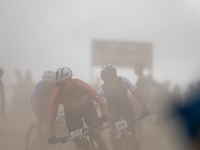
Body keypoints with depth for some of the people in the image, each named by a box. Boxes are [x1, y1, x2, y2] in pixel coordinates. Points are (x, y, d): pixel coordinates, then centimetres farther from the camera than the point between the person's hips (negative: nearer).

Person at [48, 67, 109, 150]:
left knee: (96, 133, -22)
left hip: (87, 107, -2)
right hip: (71, 112, 2)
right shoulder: (56, 95, -30)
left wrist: (104, 116, -53)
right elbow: (51, 118, -26)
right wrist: (52, 137, -39)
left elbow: (101, 101, -37)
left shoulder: (80, 85, -36)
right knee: (79, 142, -8)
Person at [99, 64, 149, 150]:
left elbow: (139, 95, -34)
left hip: (126, 108, 0)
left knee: (132, 134, -9)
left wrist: (145, 111, -46)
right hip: (113, 110, 0)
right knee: (112, 133, -20)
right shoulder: (103, 89, -29)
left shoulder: (123, 81, -32)